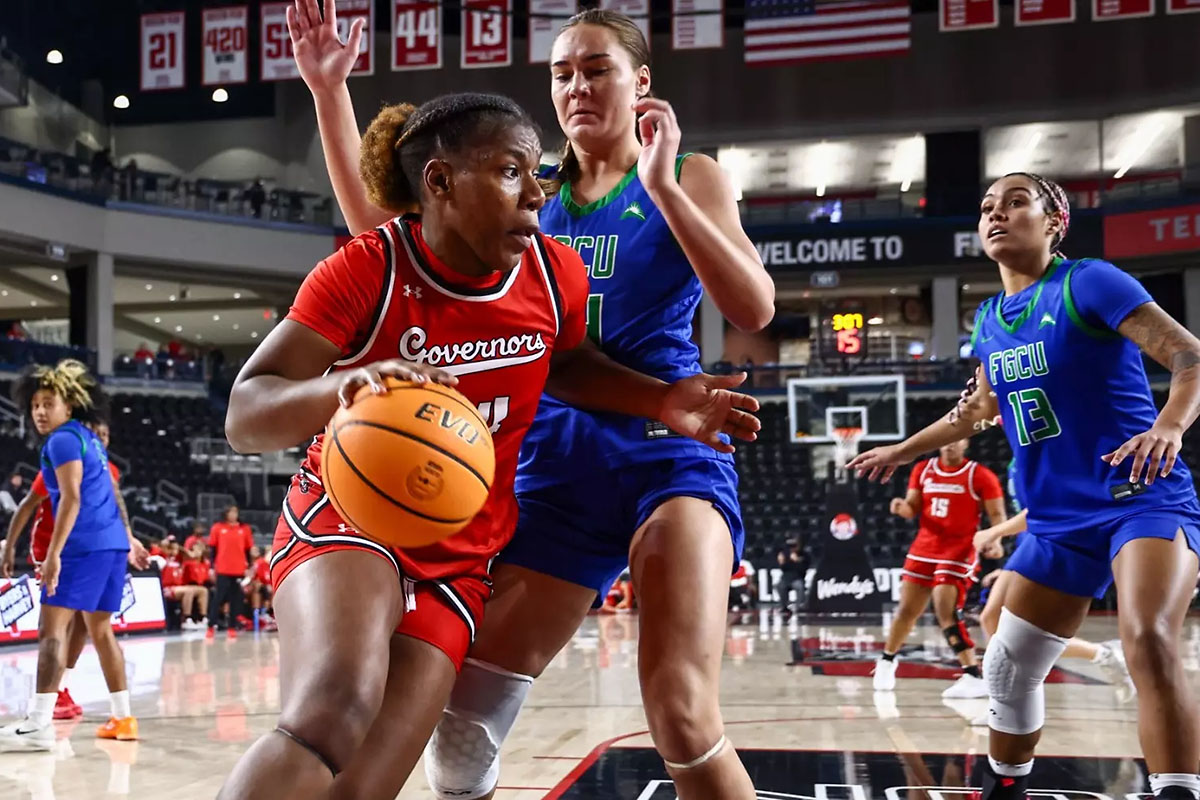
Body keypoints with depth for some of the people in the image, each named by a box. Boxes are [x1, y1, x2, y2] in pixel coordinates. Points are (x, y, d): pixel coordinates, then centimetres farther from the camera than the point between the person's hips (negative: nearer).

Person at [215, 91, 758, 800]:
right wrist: (339, 385, -40)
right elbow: (244, 416, -19)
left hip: (458, 562, 4)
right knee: (333, 715, -36)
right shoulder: (369, 270, -16)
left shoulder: (556, 275, -3)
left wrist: (661, 400, 4)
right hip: (346, 524, -4)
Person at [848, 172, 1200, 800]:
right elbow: (981, 409, 28)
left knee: (1147, 640, -32)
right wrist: (901, 450, 35)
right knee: (1008, 667, 10)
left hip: (1144, 500, -7)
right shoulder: (988, 321, 10)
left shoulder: (1088, 282, -10)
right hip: (1057, 521, 7)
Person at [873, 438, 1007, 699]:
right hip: (924, 548, 5)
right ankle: (887, 660, 34)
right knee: (907, 609, 13)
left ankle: (974, 678, -16)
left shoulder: (981, 476, -8)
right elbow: (913, 509, 10)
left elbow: (997, 514, -8)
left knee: (947, 612, -19)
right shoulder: (922, 470, 5)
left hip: (959, 551, -5)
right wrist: (902, 507, -14)